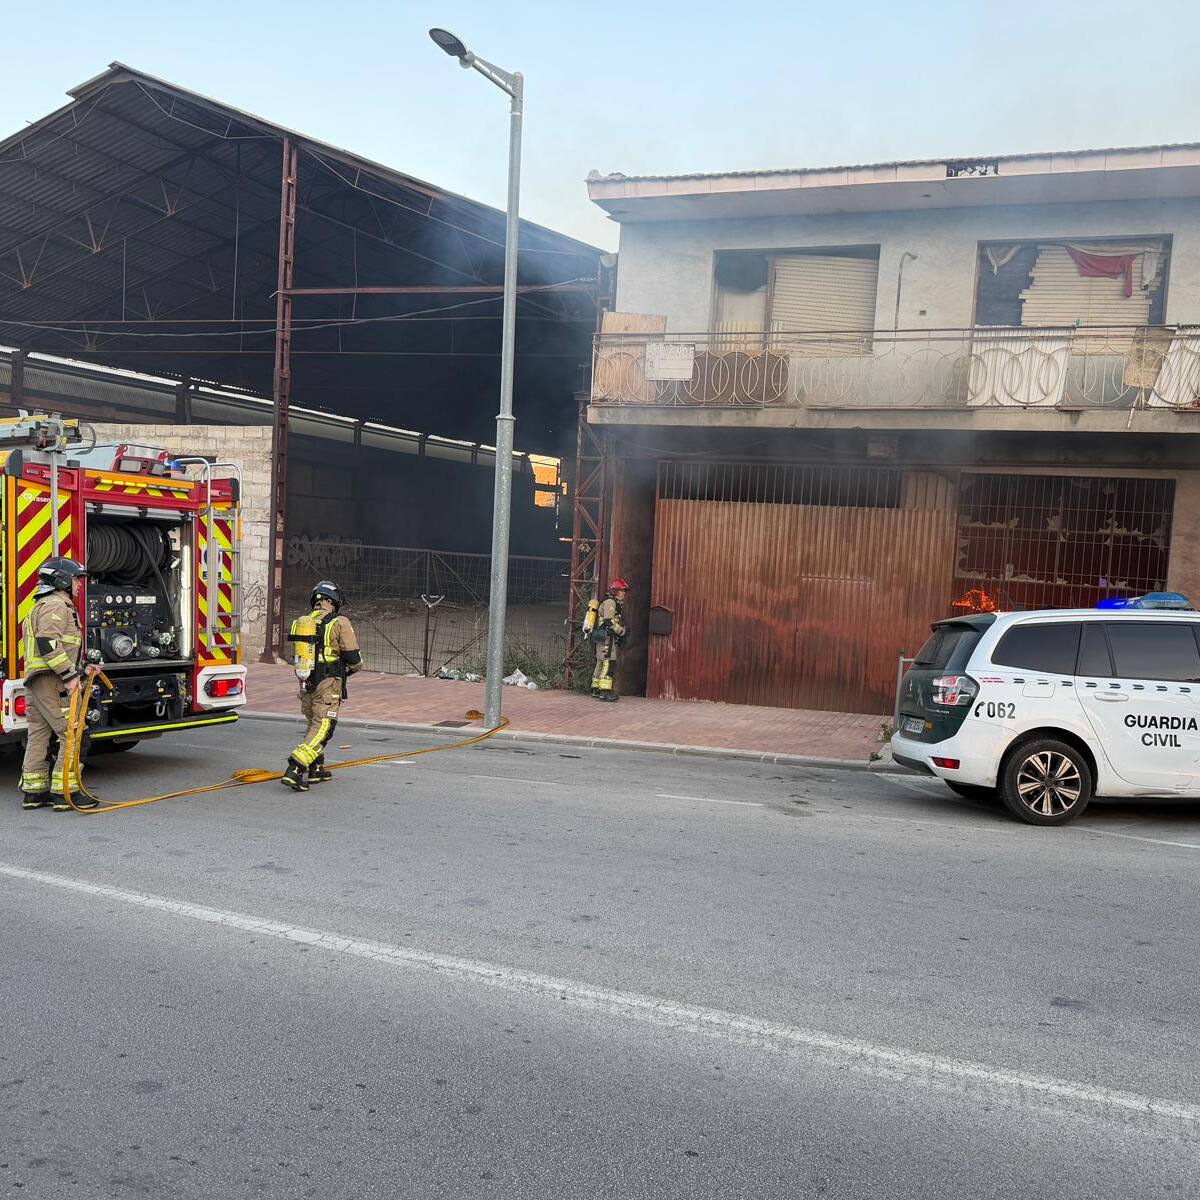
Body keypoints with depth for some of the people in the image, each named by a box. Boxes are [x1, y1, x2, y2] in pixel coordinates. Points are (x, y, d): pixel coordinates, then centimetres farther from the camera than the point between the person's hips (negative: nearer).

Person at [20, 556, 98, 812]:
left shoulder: (43, 607, 24)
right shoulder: (56, 606, -10)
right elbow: (48, 643, -23)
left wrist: (80, 667, 23)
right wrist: (70, 675, -23)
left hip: (35, 683, 11)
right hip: (53, 683, -11)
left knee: (38, 736, 11)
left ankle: (32, 792, 15)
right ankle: (65, 794, -11)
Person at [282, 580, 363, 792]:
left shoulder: (302, 622, 8)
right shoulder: (339, 623, -9)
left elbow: (298, 656, 13)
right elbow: (352, 656, -10)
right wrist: (356, 667, 12)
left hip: (306, 684, 6)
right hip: (328, 686, -6)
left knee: (313, 725, 21)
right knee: (322, 729, -5)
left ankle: (316, 769, 28)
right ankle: (294, 770, -18)